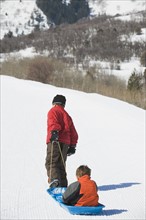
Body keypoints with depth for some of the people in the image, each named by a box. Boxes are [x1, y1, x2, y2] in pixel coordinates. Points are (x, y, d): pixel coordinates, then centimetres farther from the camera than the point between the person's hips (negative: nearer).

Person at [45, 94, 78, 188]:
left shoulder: (53, 111, 8)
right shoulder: (67, 115, 27)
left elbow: (53, 122, -15)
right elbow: (73, 132, 25)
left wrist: (54, 131, -29)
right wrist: (73, 146, 27)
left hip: (55, 141, -6)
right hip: (66, 143, 6)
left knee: (51, 162, -12)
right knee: (61, 164, 14)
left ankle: (54, 179, -36)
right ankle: (63, 185, 8)